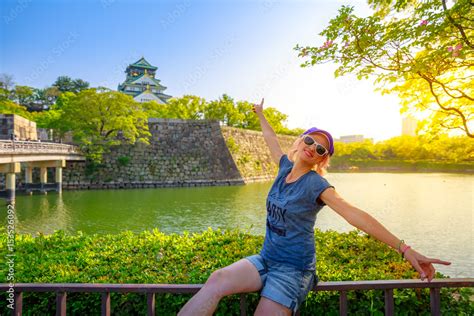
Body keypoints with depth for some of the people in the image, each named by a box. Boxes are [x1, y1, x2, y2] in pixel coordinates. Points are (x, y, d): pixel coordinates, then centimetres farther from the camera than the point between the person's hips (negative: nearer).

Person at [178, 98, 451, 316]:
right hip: (265, 259, 5)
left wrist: (404, 249, -30)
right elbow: (273, 141, 20)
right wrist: (261, 115, 37)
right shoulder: (286, 167, 3)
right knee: (218, 281, -21)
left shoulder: (316, 184, -14)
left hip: (293, 269, -5)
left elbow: (355, 215, -23)